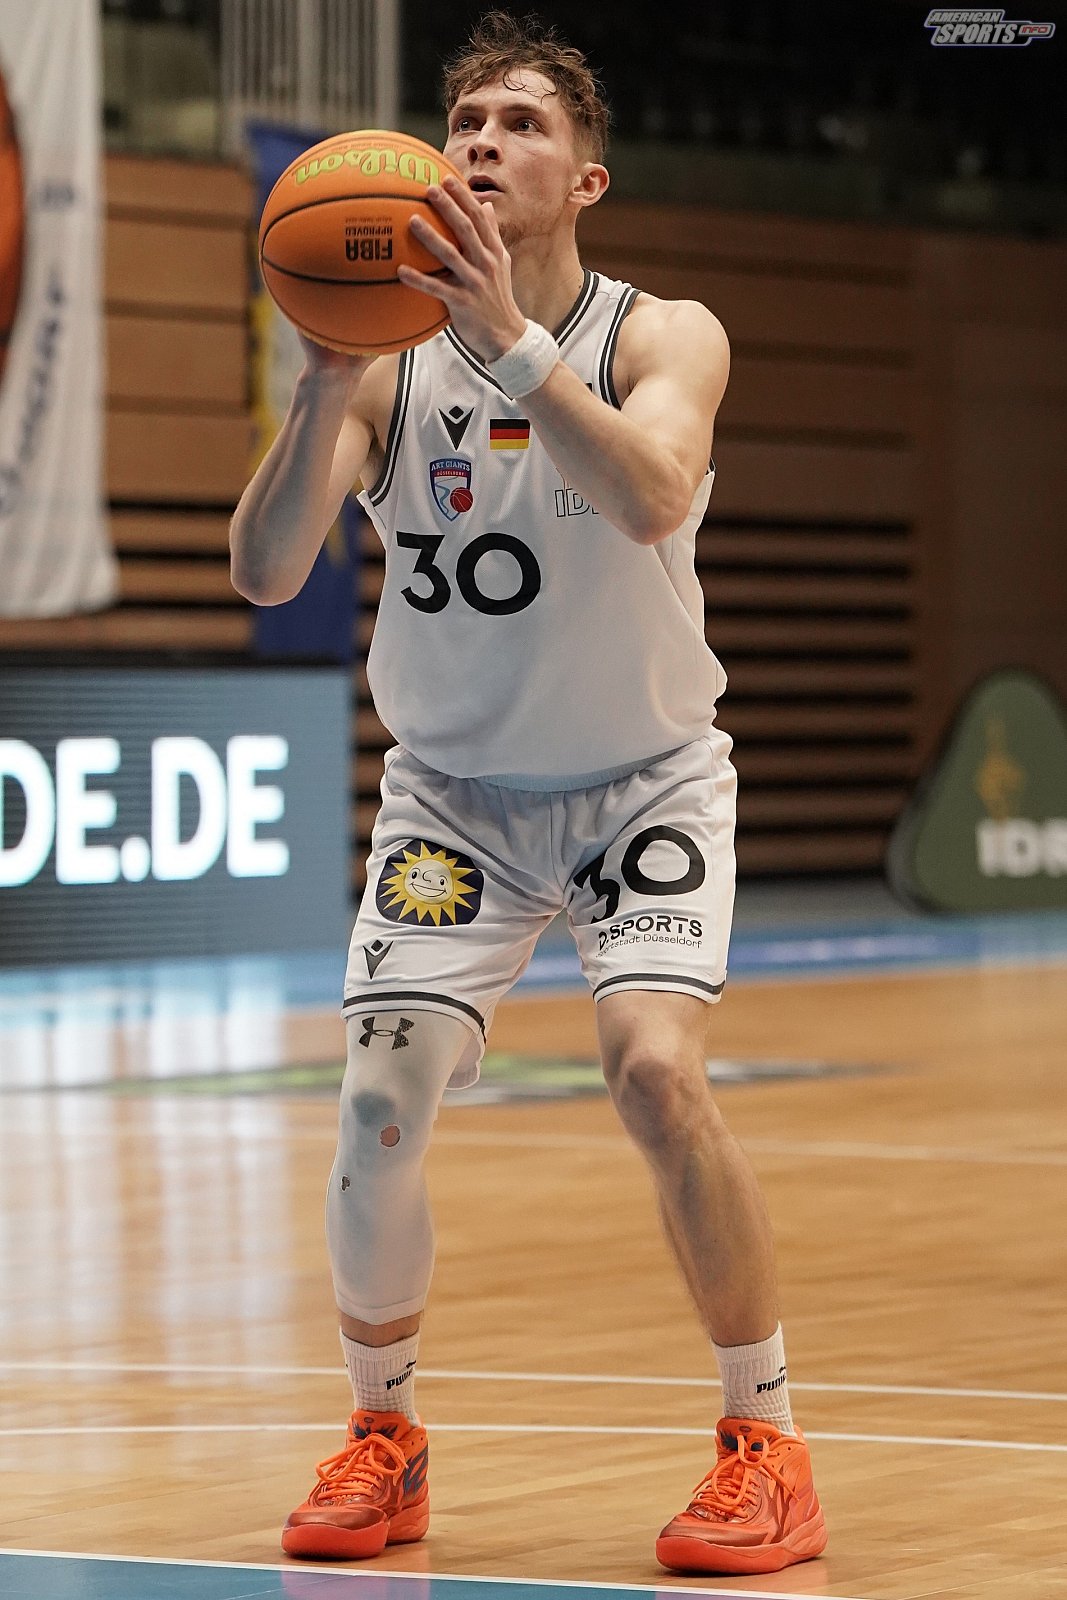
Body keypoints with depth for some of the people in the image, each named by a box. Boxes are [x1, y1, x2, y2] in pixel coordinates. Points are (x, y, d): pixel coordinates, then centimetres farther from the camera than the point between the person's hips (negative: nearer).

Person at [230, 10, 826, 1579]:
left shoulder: (664, 336, -13)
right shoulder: (391, 358, -8)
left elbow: (652, 497, -35)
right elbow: (265, 572, -20)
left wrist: (508, 340, -45)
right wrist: (328, 378, -35)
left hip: (643, 781, -2)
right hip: (454, 789, 2)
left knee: (657, 1068, -23)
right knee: (381, 1102, -12)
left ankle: (766, 1444, -6)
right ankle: (384, 1437, 13)